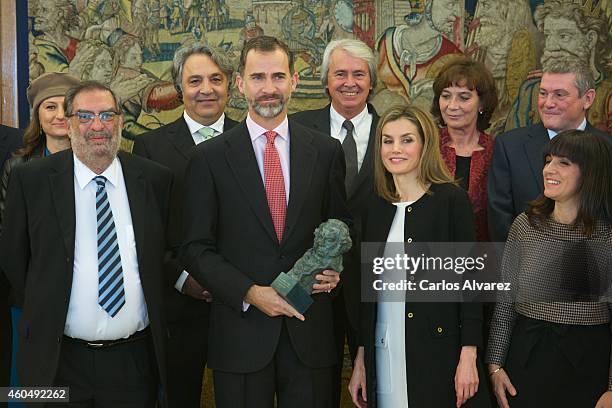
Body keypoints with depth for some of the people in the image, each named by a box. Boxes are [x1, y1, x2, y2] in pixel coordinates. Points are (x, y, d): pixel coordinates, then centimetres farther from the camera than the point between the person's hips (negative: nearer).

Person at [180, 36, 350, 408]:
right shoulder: (210, 157, -1)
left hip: (310, 332, 2)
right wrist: (249, 293, -13)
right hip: (241, 334, -1)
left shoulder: (326, 151, 4)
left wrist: (335, 269, -6)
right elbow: (196, 248, -2)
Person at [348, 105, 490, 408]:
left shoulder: (451, 200, -5)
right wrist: (360, 360, 9)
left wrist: (469, 355, -13)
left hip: (439, 355, -4)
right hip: (384, 356, 4)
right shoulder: (375, 208, 9)